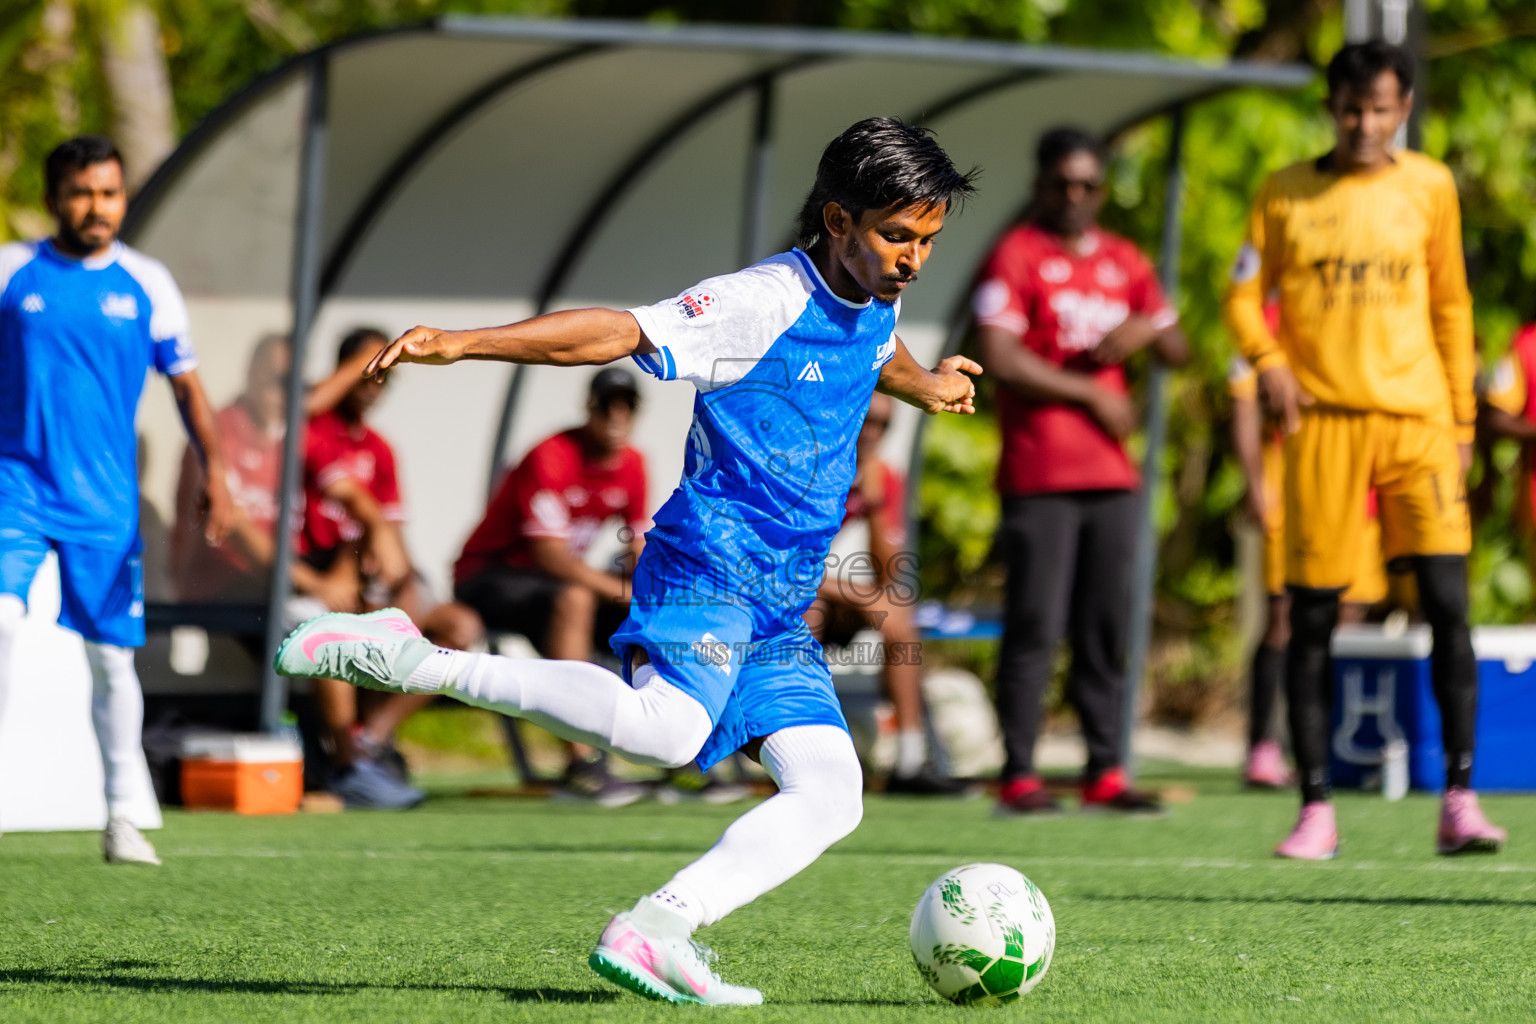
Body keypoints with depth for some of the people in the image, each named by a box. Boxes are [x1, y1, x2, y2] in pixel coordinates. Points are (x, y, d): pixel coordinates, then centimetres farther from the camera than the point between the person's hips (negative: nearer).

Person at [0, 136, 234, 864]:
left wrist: (213, 472, -2)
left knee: (112, 656, 5)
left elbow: (187, 386, 9)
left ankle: (120, 819, 16)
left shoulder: (147, 284, 5)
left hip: (105, 502, 2)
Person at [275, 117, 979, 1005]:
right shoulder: (762, 301, -12)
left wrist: (925, 387, 61)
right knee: (668, 728, -33)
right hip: (712, 564, -8)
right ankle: (413, 662, -25)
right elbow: (616, 332, -19)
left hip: (781, 612, 8)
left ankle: (650, 933, -13)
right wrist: (466, 343, -29)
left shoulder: (878, 303, 13)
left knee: (832, 798, -6)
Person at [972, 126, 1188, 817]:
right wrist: (1094, 396, -8)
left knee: (1107, 627, 5)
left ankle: (1104, 772, 9)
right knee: (1035, 626, -8)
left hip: (1111, 473, 6)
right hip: (1038, 474, -6)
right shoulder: (1015, 258, -2)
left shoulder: (1124, 262, 17)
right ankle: (1019, 777, -6)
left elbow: (1178, 352, 21)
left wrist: (1147, 329, -2)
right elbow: (998, 358, -13)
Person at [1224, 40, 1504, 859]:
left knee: (1447, 603, -11)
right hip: (1323, 418, 0)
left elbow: (1450, 304, 16)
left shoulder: (1429, 188, 9)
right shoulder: (1286, 194, 6)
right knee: (1312, 619, 0)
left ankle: (1459, 800, -9)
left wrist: (1461, 416, 13)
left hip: (1418, 419, 0)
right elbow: (1244, 294, 9)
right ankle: (1315, 807, 7)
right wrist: (1268, 362, -10)